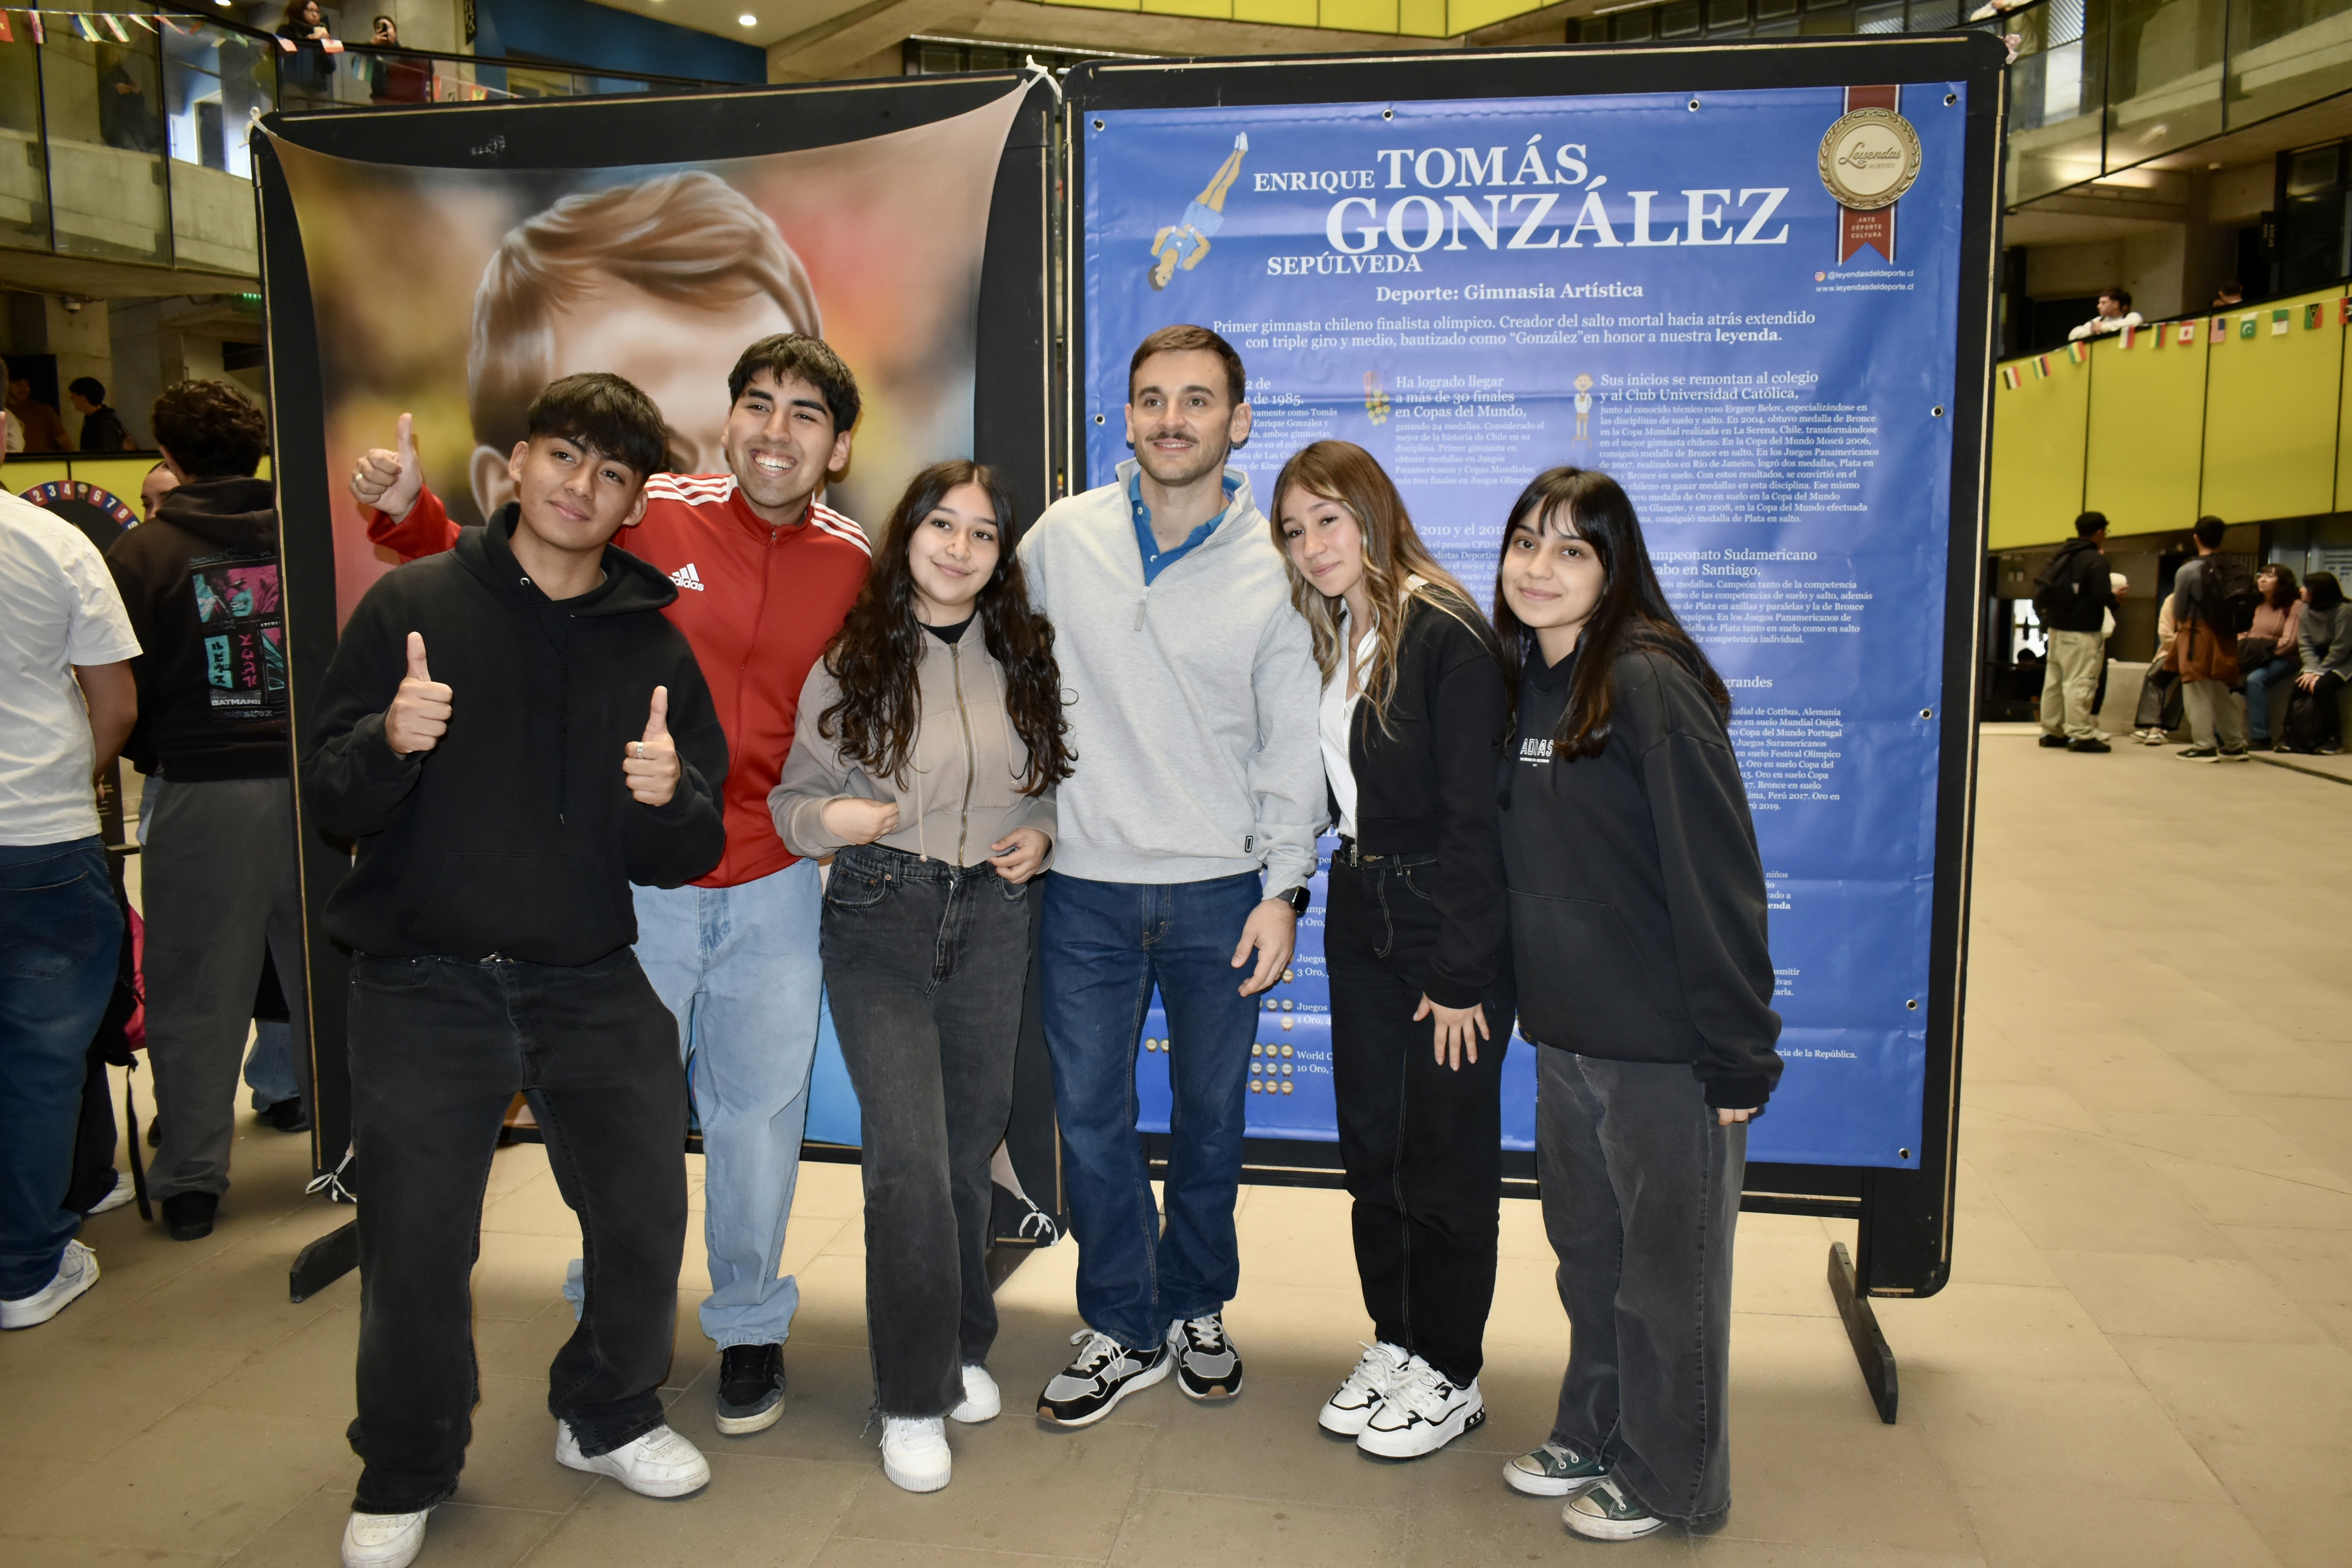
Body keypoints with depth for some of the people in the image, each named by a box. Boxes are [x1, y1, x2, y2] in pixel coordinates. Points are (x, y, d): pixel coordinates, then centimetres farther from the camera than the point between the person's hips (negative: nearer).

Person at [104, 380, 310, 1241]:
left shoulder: (140, 555, -5)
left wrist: (157, 760, 15)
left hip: (200, 792, -2)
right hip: (308, 783, 2)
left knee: (196, 996, 8)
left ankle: (192, 1182, 16)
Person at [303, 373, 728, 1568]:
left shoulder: (654, 646, 7)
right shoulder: (412, 604, 1)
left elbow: (685, 859, 6)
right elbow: (329, 797, -2)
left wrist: (670, 799, -16)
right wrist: (388, 741, -23)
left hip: (593, 985, 2)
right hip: (427, 984, -2)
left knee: (645, 1215, 6)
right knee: (415, 1244, 3)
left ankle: (608, 1418, 34)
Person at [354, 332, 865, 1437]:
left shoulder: (854, 568, 0)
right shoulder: (647, 517, -7)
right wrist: (408, 512, -9)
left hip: (778, 890, 1)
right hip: (634, 880, -1)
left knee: (758, 1114, 13)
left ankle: (750, 1324, 36)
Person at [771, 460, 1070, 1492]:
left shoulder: (1026, 659, 7)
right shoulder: (849, 660, -1)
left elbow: (1060, 782, 18)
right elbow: (793, 797, 3)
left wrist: (1043, 834, -2)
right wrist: (833, 817, -18)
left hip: (994, 917, 3)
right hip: (880, 917, -3)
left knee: (973, 1142, 12)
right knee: (909, 1152, -10)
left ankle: (963, 1346, 33)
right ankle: (915, 1395, 5)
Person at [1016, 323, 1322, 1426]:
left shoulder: (1273, 563, -2)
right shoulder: (1063, 537, 0)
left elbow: (1293, 743, 0)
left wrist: (1285, 888, -4)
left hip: (1220, 889, 0)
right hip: (1087, 885, 1)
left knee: (1211, 1111, 13)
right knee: (1090, 1112, 7)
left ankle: (1197, 1307, 34)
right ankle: (1123, 1330, 25)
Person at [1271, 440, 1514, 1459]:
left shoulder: (1447, 633, -15)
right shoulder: (1328, 638, 8)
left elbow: (1475, 818, -17)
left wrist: (1462, 974, -17)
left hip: (1449, 921, -7)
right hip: (1360, 917, 7)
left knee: (1446, 1153, 5)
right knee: (1370, 1143, 14)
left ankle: (1450, 1373, 21)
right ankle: (1394, 1340, 31)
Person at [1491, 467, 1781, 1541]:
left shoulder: (1651, 684, -16)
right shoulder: (1527, 684, 8)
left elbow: (1718, 877, -18)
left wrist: (1738, 1056, -17)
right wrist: (1510, 992, 10)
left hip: (1664, 1050, -7)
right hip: (1565, 1039, 7)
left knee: (1667, 1271, 9)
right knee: (1589, 1254, 20)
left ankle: (1669, 1481, 27)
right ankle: (1594, 1436, 39)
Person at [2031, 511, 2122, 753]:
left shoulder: (2061, 556, 9)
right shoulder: (2096, 560, -13)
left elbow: (2043, 587, 10)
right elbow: (2103, 597, -19)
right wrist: (2114, 595, 0)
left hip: (2056, 628, 8)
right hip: (2082, 633, -8)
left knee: (2054, 679, 12)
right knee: (2080, 681, -6)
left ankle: (2052, 731, 18)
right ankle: (2080, 735, -6)